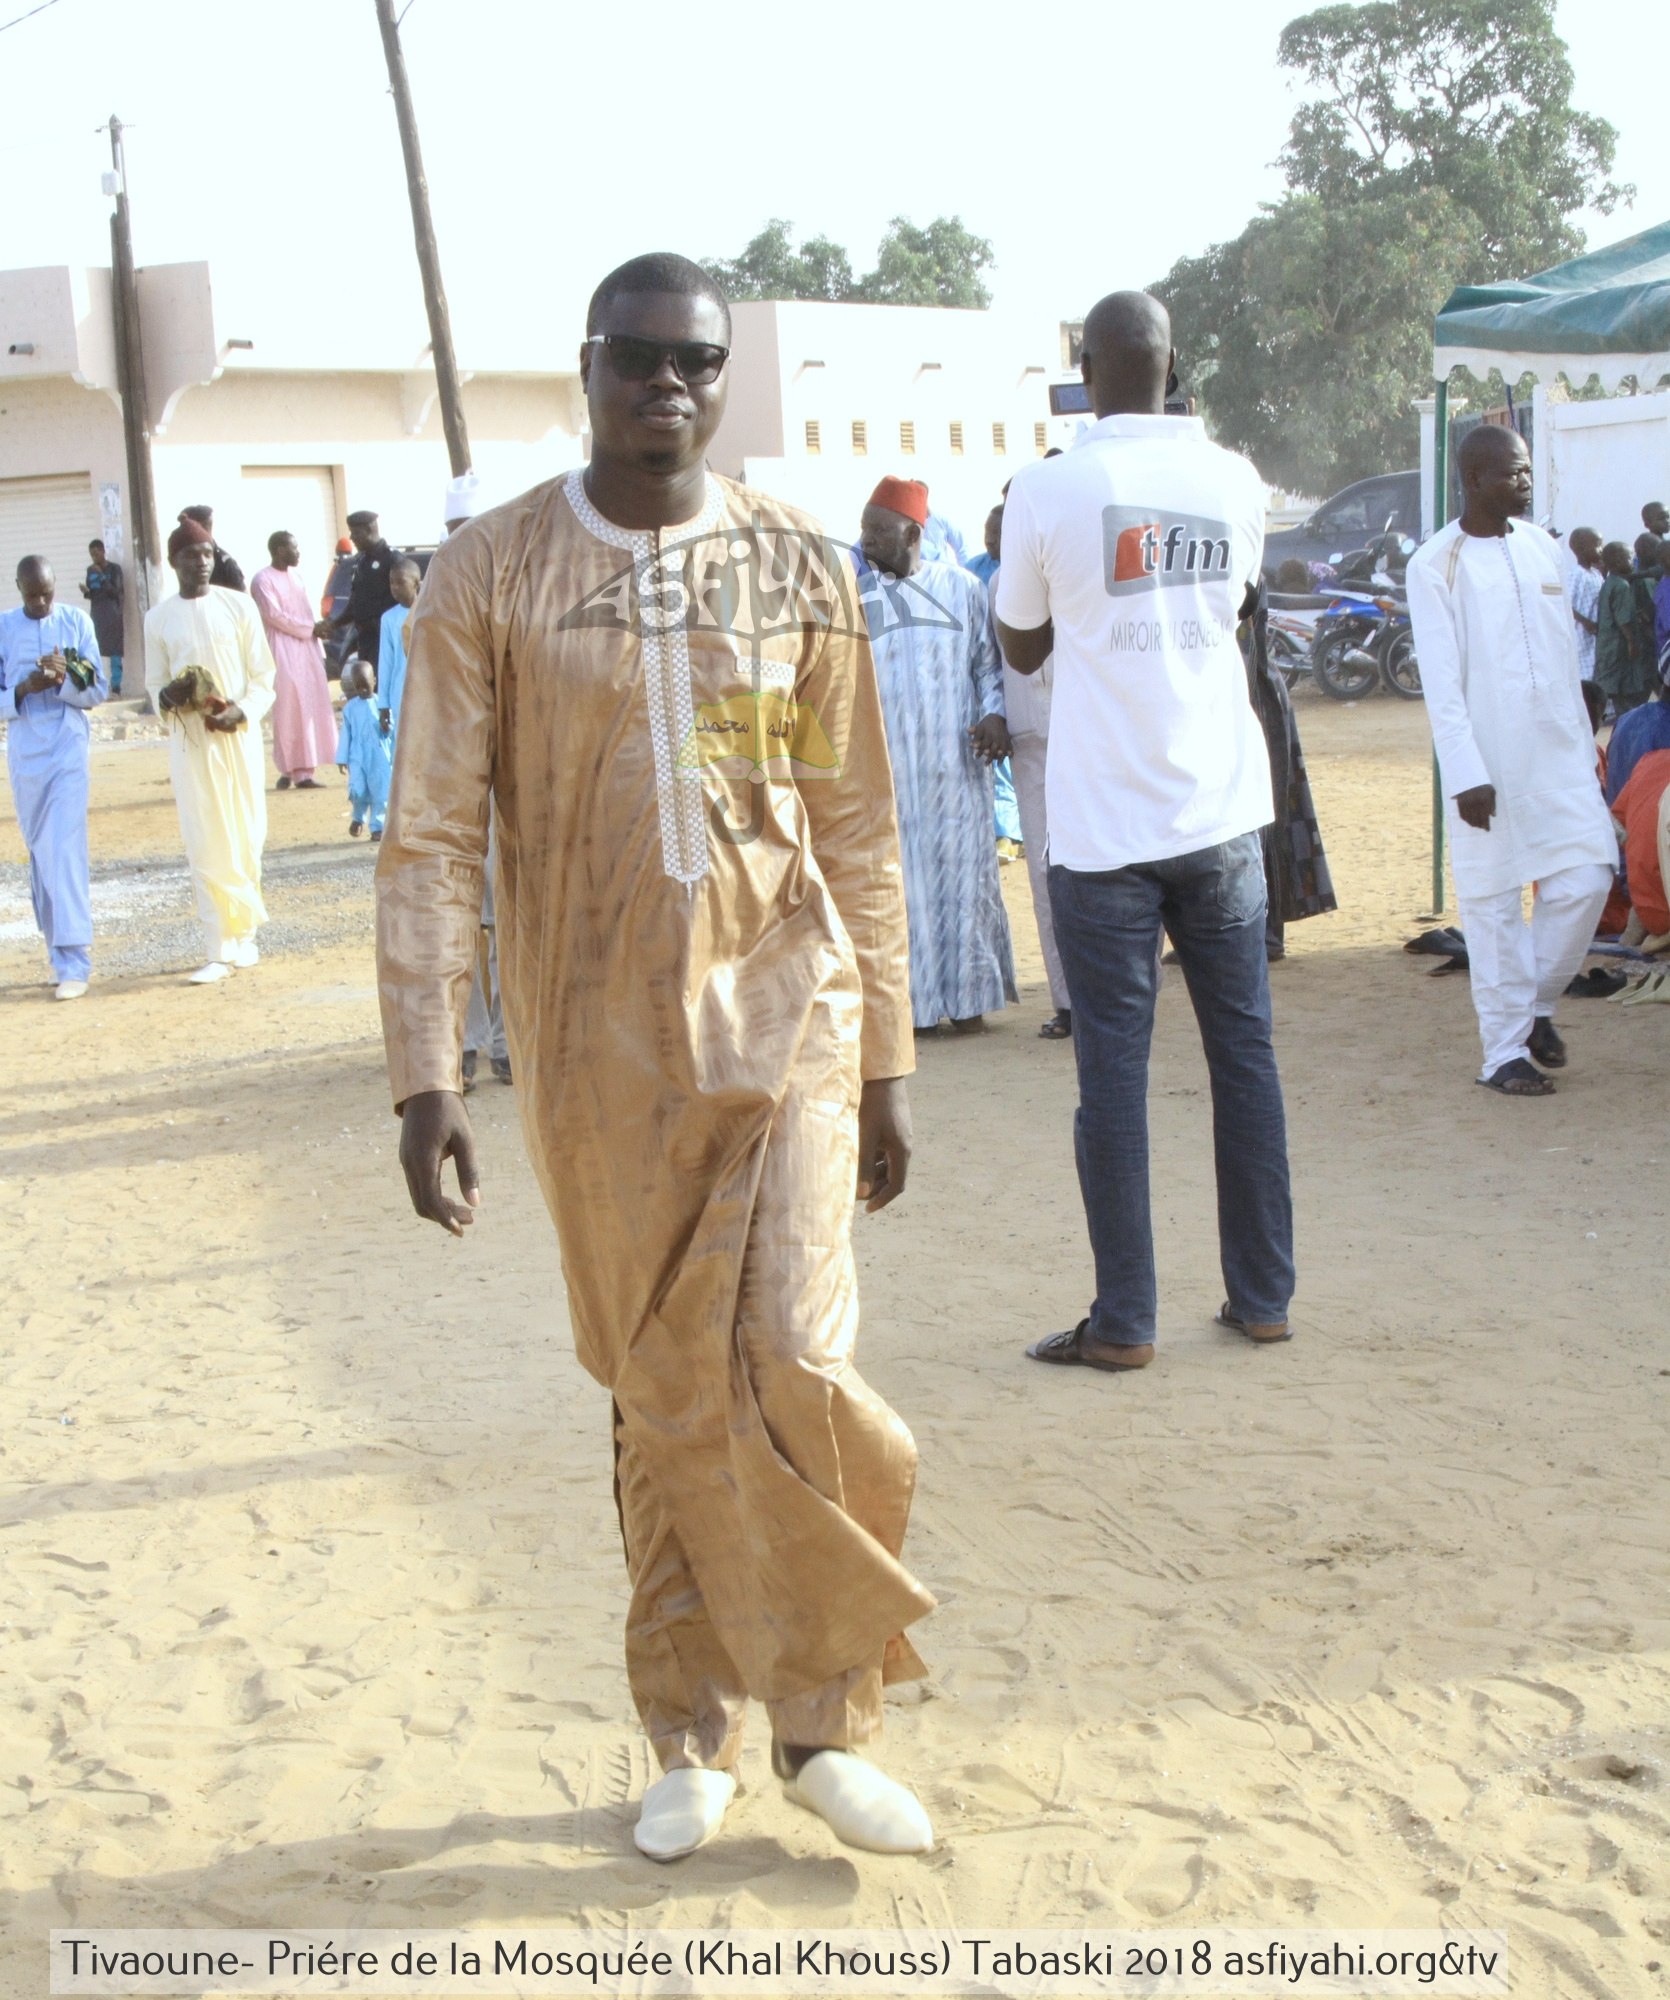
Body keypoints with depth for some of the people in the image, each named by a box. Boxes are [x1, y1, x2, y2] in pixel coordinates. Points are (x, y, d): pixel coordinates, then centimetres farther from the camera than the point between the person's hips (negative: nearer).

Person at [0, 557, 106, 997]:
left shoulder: (77, 622, 0)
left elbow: (97, 691, 0)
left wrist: (64, 680, -19)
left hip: (67, 749, -2)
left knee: (65, 849, -11)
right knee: (39, 851, 9)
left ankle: (73, 961, -12)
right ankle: (59, 942, 22)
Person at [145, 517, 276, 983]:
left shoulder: (238, 606, 2)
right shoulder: (159, 618, 5)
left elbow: (263, 674, 2)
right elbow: (154, 683, 11)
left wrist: (242, 710, -16)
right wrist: (166, 697, -13)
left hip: (238, 736, 0)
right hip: (189, 740, 0)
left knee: (246, 838, 3)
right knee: (204, 844, -3)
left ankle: (244, 932, 18)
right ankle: (220, 949, -1)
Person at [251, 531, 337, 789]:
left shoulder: (294, 576, 18)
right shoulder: (262, 580, -6)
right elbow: (274, 615, -13)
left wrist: (319, 629, 9)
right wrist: (312, 628, -12)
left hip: (307, 648, 7)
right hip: (283, 651, -7)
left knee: (310, 708, 1)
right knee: (288, 711, -7)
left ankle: (303, 770, 3)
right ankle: (291, 770, -4)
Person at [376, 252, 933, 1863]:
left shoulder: (799, 569, 3)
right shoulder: (489, 575, -2)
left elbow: (856, 826, 8)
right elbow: (430, 838, -4)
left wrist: (886, 1057, 7)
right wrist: (424, 1072, -12)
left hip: (784, 1006, 1)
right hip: (601, 1041, 0)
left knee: (787, 1361, -10)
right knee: (661, 1395, 8)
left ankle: (822, 1725, 10)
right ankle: (692, 1735, 25)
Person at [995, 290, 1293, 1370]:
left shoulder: (1048, 488, -8)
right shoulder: (1235, 480, 3)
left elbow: (1022, 646, 6)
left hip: (1106, 828, -3)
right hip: (1223, 814, 3)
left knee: (1115, 1070, 2)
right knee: (1245, 1049, 11)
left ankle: (1124, 1320, 5)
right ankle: (1263, 1294, 18)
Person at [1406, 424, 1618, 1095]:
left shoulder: (1540, 547, 11)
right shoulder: (1435, 564, -6)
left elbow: (1565, 653, 17)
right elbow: (1440, 682, -11)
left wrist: (1583, 740, 16)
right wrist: (1465, 775, -16)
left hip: (1557, 751, 5)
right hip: (1486, 762, -5)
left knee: (1586, 880, -2)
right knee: (1492, 905, 0)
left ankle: (1537, 1002, 21)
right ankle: (1504, 1051, 10)